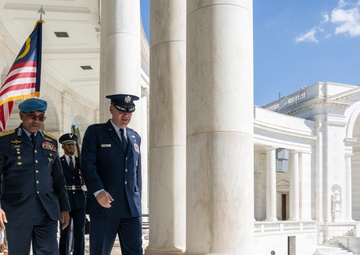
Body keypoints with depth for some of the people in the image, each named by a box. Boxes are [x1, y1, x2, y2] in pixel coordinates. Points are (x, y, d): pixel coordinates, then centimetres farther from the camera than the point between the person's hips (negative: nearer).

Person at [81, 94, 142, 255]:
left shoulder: (135, 138, 18)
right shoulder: (95, 132, 1)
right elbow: (87, 164, -9)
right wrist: (98, 191, -22)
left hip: (131, 207, 4)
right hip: (104, 204, -4)